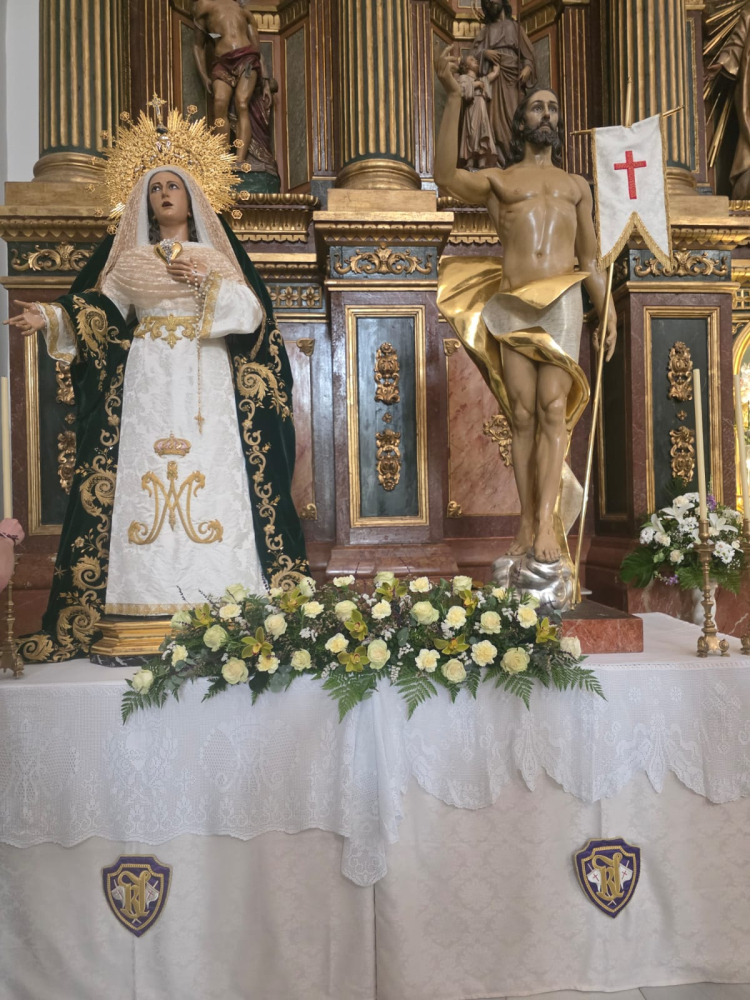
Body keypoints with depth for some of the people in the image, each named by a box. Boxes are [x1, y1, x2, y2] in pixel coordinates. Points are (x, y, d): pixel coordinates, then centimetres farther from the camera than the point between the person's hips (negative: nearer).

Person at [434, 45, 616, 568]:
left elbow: (590, 258, 21)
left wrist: (608, 311, 12)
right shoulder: (497, 180, 14)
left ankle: (546, 520, -13)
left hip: (562, 302, 1)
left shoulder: (577, 185, 21)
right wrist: (454, 97, -14)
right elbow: (447, 174, -7)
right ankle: (529, 521, 1)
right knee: (523, 415, -3)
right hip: (511, 305, -1)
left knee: (553, 410, -11)